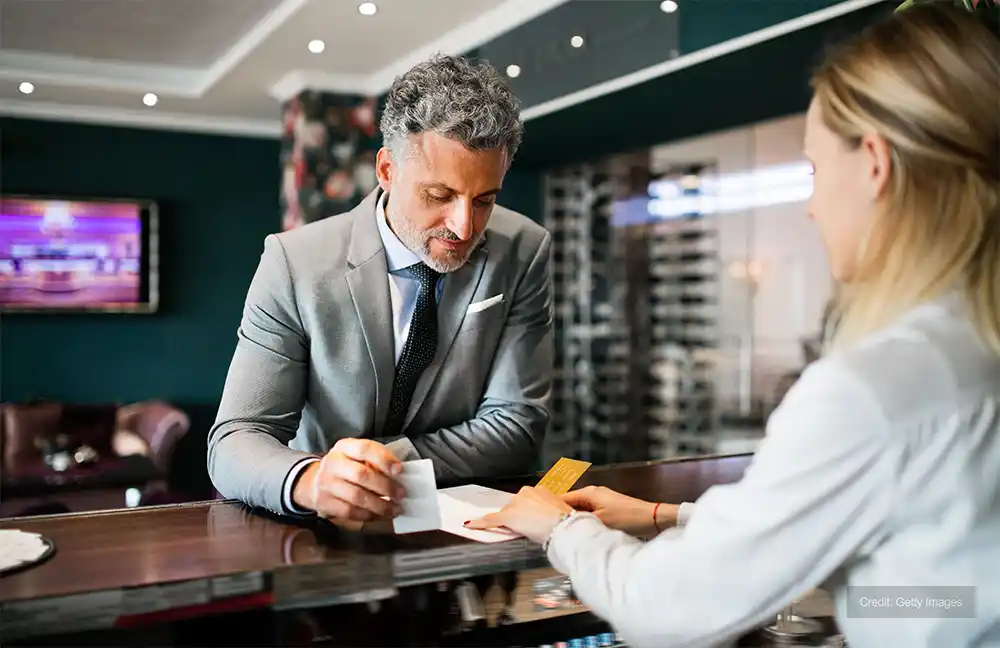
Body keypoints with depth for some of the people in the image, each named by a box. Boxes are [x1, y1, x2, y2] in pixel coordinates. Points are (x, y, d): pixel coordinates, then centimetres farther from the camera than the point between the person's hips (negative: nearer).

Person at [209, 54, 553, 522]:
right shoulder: (293, 262, -12)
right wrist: (310, 480, -36)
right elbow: (234, 442, -14)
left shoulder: (523, 253, -9)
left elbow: (517, 428, -9)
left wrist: (366, 467, -21)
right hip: (321, 534, 0)